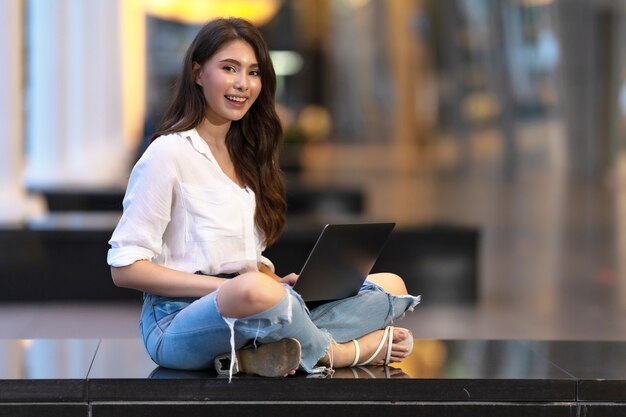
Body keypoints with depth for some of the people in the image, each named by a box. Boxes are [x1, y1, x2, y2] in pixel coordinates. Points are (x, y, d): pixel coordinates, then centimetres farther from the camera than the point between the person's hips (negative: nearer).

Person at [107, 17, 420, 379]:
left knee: (392, 286, -4)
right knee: (254, 292, -41)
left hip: (250, 319, 8)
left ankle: (262, 354, -25)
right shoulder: (170, 153, -6)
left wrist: (278, 283, -4)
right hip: (179, 325, -8)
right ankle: (339, 353, -10)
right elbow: (124, 268, -11)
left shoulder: (247, 156, 17)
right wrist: (232, 289, -18)